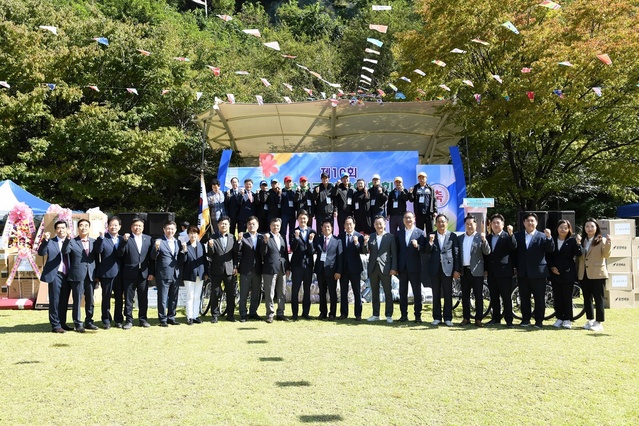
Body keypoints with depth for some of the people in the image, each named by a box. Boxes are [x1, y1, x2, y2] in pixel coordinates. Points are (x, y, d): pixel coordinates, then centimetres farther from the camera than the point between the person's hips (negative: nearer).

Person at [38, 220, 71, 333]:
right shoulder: (50, 242, 4)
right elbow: (41, 253, -11)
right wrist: (45, 240, -25)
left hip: (67, 275, 4)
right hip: (55, 275, -3)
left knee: (64, 300, 9)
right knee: (55, 300, -4)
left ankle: (62, 323, 18)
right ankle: (55, 325, -1)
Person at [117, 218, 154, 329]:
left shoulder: (148, 239, 8)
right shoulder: (126, 238, 0)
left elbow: (151, 257, 8)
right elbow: (120, 254, -9)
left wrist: (151, 272, 3)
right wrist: (124, 240, -21)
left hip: (144, 273, 2)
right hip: (129, 274, -2)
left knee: (143, 298, 9)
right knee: (128, 298, 5)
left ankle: (143, 319, 20)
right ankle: (129, 320, 14)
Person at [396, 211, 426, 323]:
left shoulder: (420, 233, 0)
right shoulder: (399, 234, 10)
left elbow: (424, 249, -5)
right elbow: (397, 250, 8)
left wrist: (417, 246, -27)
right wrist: (395, 266, 3)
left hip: (415, 267, -3)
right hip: (402, 267, 3)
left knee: (417, 292, 3)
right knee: (402, 292, 8)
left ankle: (418, 316, 9)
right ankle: (404, 315, 16)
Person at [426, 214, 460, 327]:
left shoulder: (452, 236, 2)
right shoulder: (431, 236, 6)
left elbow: (456, 254, 0)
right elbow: (427, 252, 1)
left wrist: (457, 270, -5)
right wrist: (430, 242, -18)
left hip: (448, 268, -1)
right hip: (435, 269, 2)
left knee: (448, 295, 3)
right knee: (436, 294, 7)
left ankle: (448, 318, 10)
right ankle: (437, 317, 15)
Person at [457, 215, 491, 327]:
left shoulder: (480, 237, -1)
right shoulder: (460, 238, 12)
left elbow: (487, 252, -11)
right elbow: (458, 254, 12)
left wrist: (484, 240, -26)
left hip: (476, 271, -4)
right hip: (464, 270, 4)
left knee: (478, 296, 1)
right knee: (465, 295, 8)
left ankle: (478, 319, 7)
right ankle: (466, 318, 17)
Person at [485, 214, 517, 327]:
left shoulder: (507, 236, -1)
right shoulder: (488, 237, 13)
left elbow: (513, 246, -20)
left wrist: (511, 234, -33)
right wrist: (485, 269, 8)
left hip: (504, 272, -5)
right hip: (491, 272, 5)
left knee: (507, 297, -2)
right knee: (494, 297, 11)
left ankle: (509, 320, 3)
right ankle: (496, 318, 20)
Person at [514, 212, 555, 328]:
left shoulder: (542, 236, 2)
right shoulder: (518, 236, 7)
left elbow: (551, 250, -9)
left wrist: (549, 237, -23)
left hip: (538, 272, -2)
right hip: (522, 273, 2)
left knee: (539, 298, 3)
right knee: (524, 297, 9)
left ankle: (539, 320, 11)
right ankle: (525, 319, 19)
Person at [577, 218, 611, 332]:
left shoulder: (602, 240, 0)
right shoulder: (582, 240, 13)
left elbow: (606, 255, -14)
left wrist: (608, 243, -26)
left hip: (597, 274, -5)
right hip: (584, 275, 5)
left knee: (598, 298, -2)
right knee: (587, 299, 10)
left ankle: (599, 323, 2)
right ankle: (590, 320, 20)